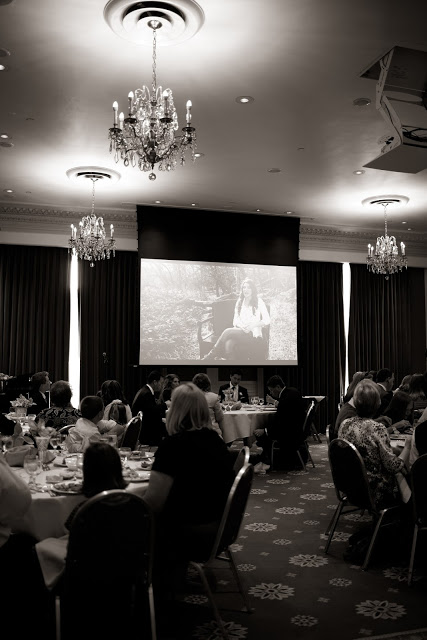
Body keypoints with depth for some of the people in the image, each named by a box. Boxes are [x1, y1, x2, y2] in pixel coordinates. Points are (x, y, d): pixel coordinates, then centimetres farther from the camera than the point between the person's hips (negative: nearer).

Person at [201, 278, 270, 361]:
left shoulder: (259, 302, 3)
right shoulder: (239, 302, 18)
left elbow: (267, 320, -1)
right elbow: (235, 320, 13)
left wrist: (253, 325, -17)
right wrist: (241, 326, -10)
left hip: (254, 336, -4)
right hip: (240, 333, 4)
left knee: (228, 332, -29)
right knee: (229, 343, -33)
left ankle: (211, 355, -23)